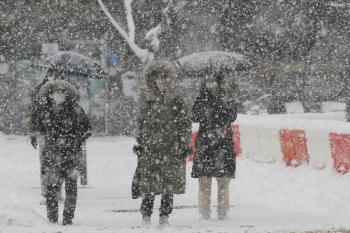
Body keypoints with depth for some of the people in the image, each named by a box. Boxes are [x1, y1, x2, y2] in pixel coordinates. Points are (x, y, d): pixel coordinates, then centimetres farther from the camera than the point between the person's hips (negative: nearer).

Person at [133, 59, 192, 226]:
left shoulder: (176, 101, 3)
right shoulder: (148, 100, 10)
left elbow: (185, 124, 4)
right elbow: (142, 123, 16)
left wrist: (184, 145, -2)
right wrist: (140, 143, 10)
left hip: (171, 148, -1)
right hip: (150, 148, 1)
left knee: (169, 186, 0)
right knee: (148, 186, -3)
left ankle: (165, 215, 7)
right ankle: (146, 216, 1)